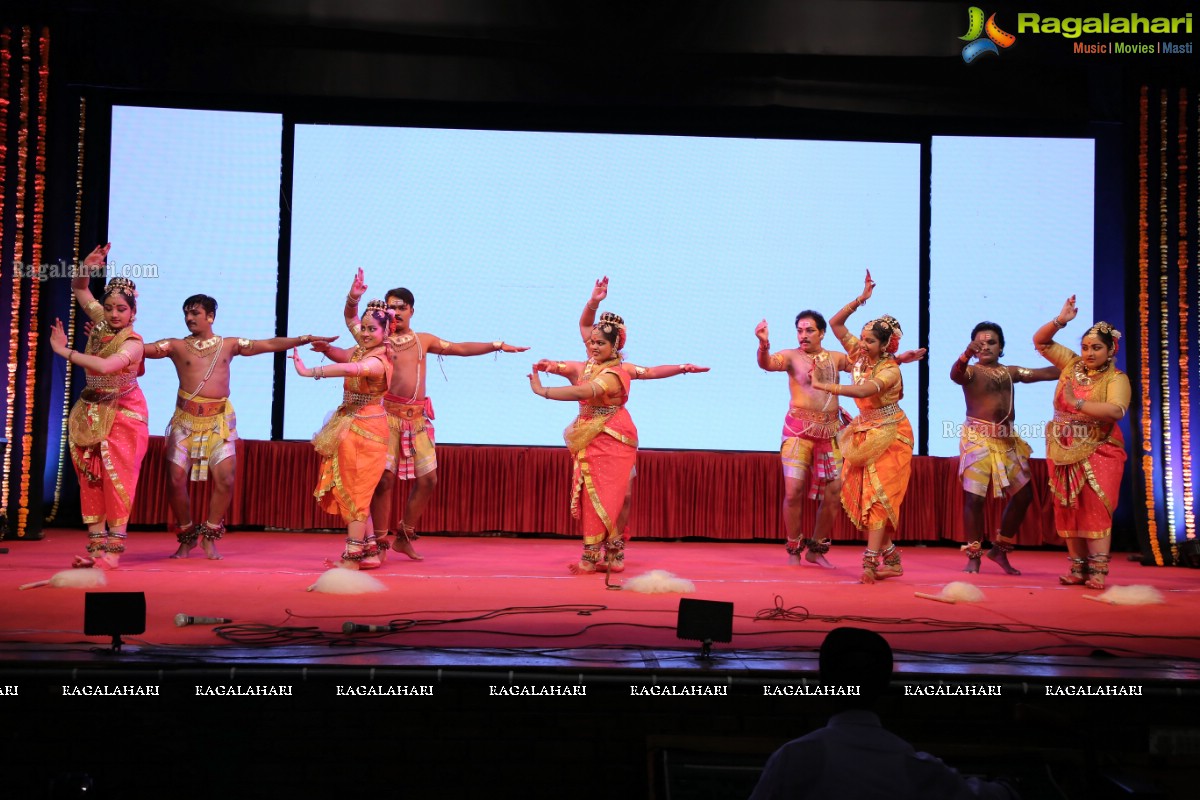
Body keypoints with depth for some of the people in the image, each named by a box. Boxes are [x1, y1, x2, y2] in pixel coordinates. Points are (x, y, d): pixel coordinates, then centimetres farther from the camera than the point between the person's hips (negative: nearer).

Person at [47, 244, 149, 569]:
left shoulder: (132, 343, -17)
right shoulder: (101, 323, 2)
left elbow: (105, 366, -34)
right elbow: (79, 288, 13)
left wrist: (64, 351, -25)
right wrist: (87, 266, -8)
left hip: (122, 415, -7)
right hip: (90, 413, 7)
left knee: (116, 480, -7)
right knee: (90, 479, 4)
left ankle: (114, 549, -6)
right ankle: (96, 544, 7)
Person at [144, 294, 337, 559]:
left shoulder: (229, 345, 11)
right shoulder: (177, 346, 6)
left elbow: (271, 344, 9)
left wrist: (306, 338, 3)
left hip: (219, 420, 1)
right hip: (186, 418, 0)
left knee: (225, 478, -12)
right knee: (176, 479, -8)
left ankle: (209, 537, 5)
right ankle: (187, 538, 12)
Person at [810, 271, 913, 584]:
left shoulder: (889, 370, -19)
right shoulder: (859, 354, 1)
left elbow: (864, 390, -36)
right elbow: (835, 323, 1)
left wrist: (823, 386, -35)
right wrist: (861, 299, -6)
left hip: (889, 435, -7)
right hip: (864, 433, 7)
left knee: (878, 494, -12)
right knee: (860, 494, 3)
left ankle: (871, 562, -16)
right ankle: (892, 559, 11)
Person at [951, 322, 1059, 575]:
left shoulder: (1010, 372, 14)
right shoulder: (971, 371, -3)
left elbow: (1047, 373, 14)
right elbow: (954, 374, -27)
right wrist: (967, 354, -46)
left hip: (1008, 441, 6)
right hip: (978, 439, -6)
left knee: (1023, 494, 8)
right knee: (974, 496, -10)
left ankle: (1000, 549, 22)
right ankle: (973, 556, 3)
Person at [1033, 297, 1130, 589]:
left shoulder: (1116, 378, -7)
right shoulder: (1071, 364, 7)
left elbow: (1116, 410, -25)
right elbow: (1040, 341, 10)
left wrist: (1078, 404, -29)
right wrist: (1060, 321, -5)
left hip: (1098, 454, -5)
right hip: (1063, 452, 5)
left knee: (1095, 510, -10)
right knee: (1069, 511, 4)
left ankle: (1098, 571, -10)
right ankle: (1078, 569, 9)